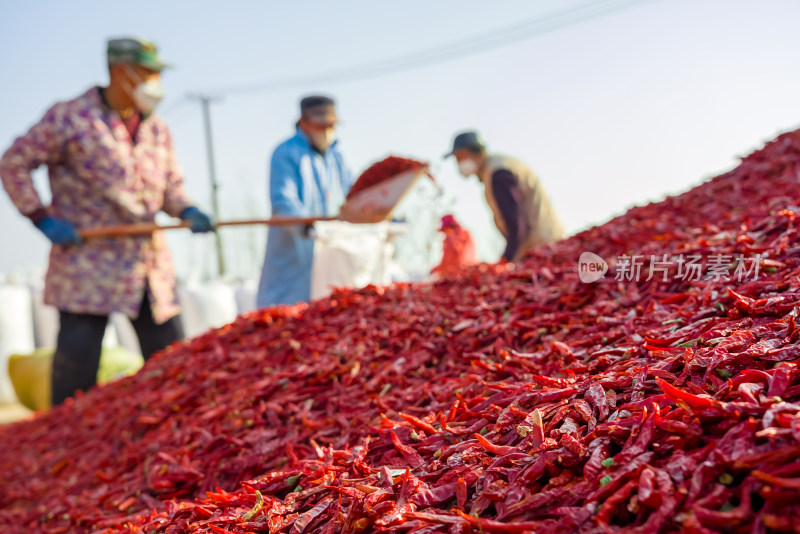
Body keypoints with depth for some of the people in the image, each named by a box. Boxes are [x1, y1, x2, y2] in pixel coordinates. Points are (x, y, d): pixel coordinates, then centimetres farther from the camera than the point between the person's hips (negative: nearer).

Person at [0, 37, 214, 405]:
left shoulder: (157, 130, 13)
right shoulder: (68, 119, -4)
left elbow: (171, 184, 22)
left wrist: (186, 211, 0)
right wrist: (43, 218, -8)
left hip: (152, 265, 6)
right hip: (87, 268, -5)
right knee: (77, 367, -3)